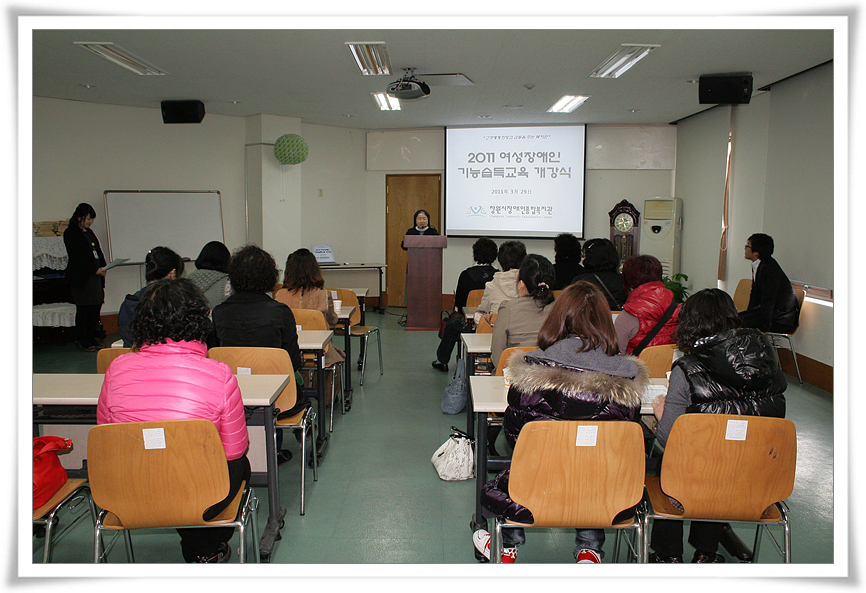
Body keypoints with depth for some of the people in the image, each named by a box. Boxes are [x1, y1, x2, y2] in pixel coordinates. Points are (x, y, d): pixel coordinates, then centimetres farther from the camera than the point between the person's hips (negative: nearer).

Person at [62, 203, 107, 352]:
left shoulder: (89, 232, 19)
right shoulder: (70, 233, -6)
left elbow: (97, 251, 20)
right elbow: (77, 256, -14)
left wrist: (102, 267, 3)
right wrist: (95, 269, -17)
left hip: (95, 275, 7)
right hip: (81, 277, -7)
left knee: (95, 306, 5)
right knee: (83, 308, -4)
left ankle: (91, 338, 14)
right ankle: (81, 340, 5)